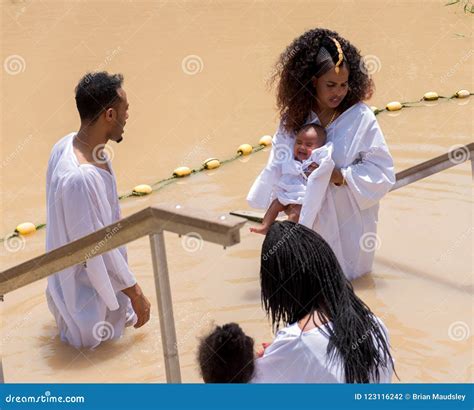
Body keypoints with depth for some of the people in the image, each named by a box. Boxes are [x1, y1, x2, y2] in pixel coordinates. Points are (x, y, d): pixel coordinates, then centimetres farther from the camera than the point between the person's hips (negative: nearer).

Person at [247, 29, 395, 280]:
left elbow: (382, 173, -16)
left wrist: (342, 176, -27)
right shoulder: (295, 116, -5)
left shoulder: (360, 118, -18)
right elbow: (278, 167, 1)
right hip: (308, 214, 3)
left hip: (347, 219, -3)